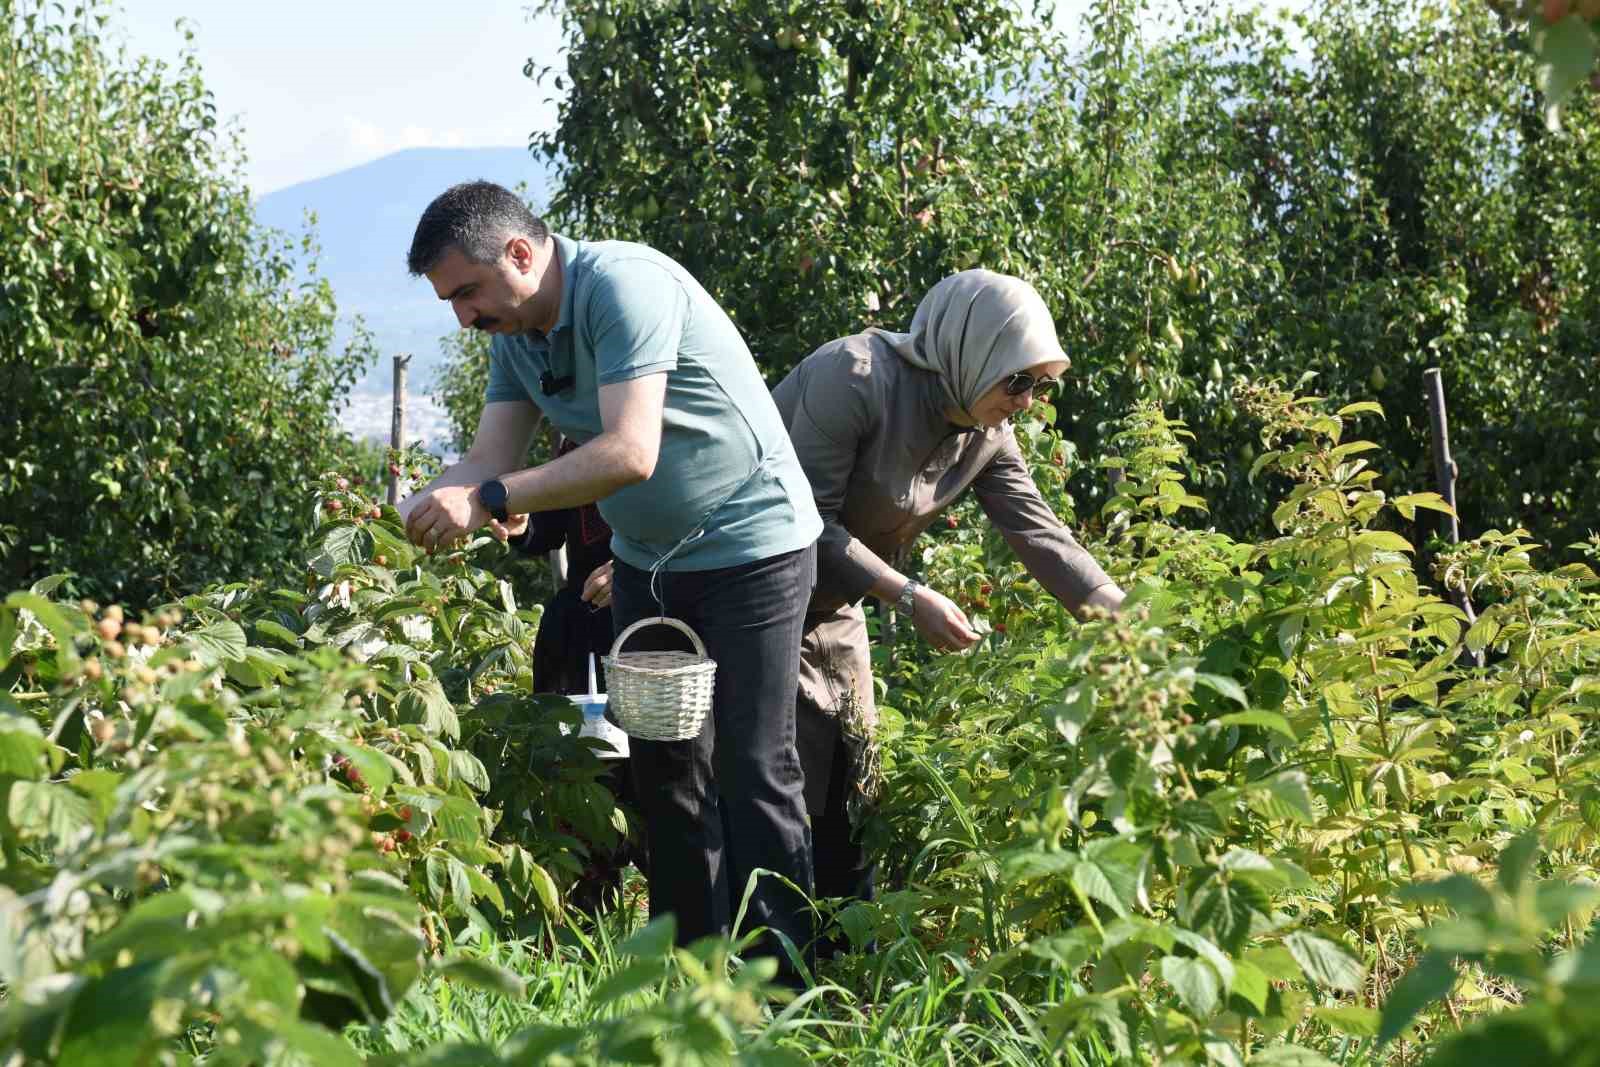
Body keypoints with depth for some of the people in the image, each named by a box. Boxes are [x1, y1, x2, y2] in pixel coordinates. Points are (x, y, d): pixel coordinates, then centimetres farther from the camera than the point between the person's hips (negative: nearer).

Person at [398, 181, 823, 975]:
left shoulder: (622, 285, -25)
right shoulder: (516, 335, 2)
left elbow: (630, 454, -34)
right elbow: (491, 459, -2)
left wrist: (488, 500, -35)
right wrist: (414, 512, -22)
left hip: (751, 551, -9)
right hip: (646, 560, 9)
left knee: (753, 772, -7)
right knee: (660, 764, 10)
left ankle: (779, 978, -2)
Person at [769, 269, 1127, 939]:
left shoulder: (986, 433, -3)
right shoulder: (856, 376, -27)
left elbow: (1039, 532, -5)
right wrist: (910, 598, -29)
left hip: (832, 608, 8)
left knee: (850, 784, 7)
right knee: (793, 782, -10)